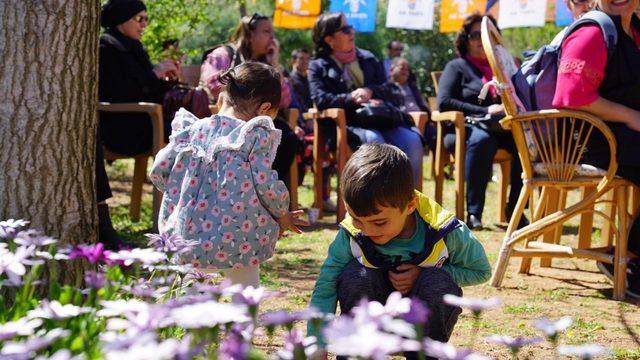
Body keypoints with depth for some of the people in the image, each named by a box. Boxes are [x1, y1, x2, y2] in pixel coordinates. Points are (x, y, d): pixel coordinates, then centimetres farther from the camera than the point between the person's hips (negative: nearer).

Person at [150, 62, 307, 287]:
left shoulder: (192, 129, 7)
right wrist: (282, 215, 7)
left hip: (186, 237, 4)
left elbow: (159, 170, 6)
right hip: (237, 244, -4)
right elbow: (264, 184, -11)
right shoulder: (257, 135, -5)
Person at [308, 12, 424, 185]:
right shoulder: (318, 66, 10)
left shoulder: (367, 59, 23)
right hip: (346, 125, -4)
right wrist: (352, 98, -18)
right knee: (374, 140, -37)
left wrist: (370, 92, -7)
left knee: (412, 141, -25)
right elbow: (321, 99, -6)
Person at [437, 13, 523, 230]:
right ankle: (473, 212, -39)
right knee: (482, 139, -40)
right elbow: (444, 102, 0)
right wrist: (485, 111, -8)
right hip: (466, 129, -3)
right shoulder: (457, 67, 16)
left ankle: (516, 209, -25)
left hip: (503, 128, 3)